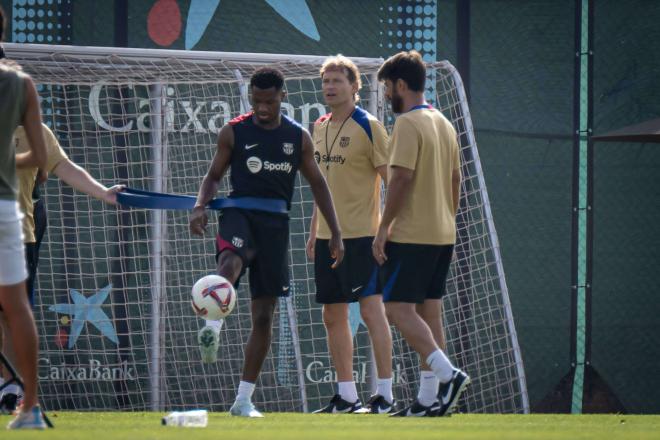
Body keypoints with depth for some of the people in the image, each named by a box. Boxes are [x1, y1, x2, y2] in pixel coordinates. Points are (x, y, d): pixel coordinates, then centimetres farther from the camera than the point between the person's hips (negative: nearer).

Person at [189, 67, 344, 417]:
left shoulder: (298, 137, 8)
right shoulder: (234, 132, 3)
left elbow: (317, 183, 16)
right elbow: (214, 175, 9)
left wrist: (335, 232, 11)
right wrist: (200, 206, -11)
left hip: (276, 223, 2)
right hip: (240, 214, -2)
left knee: (264, 313, 3)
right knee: (231, 261, -40)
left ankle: (243, 399, 8)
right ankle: (212, 327, -52)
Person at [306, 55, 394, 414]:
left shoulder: (368, 127, -8)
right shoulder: (320, 128, 13)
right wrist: (314, 233, 19)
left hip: (360, 236, -8)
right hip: (328, 237, 8)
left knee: (371, 309, -10)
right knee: (333, 316, 8)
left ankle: (385, 394, -7)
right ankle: (346, 395, 13)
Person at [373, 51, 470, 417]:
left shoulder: (408, 124, -14)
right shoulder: (444, 124, 14)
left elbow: (401, 179, -20)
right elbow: (455, 179, 18)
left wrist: (383, 228, -16)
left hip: (411, 235, -9)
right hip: (442, 234, 9)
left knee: (398, 308, -7)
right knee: (429, 311, 9)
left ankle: (448, 374, -19)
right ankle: (430, 398, 8)